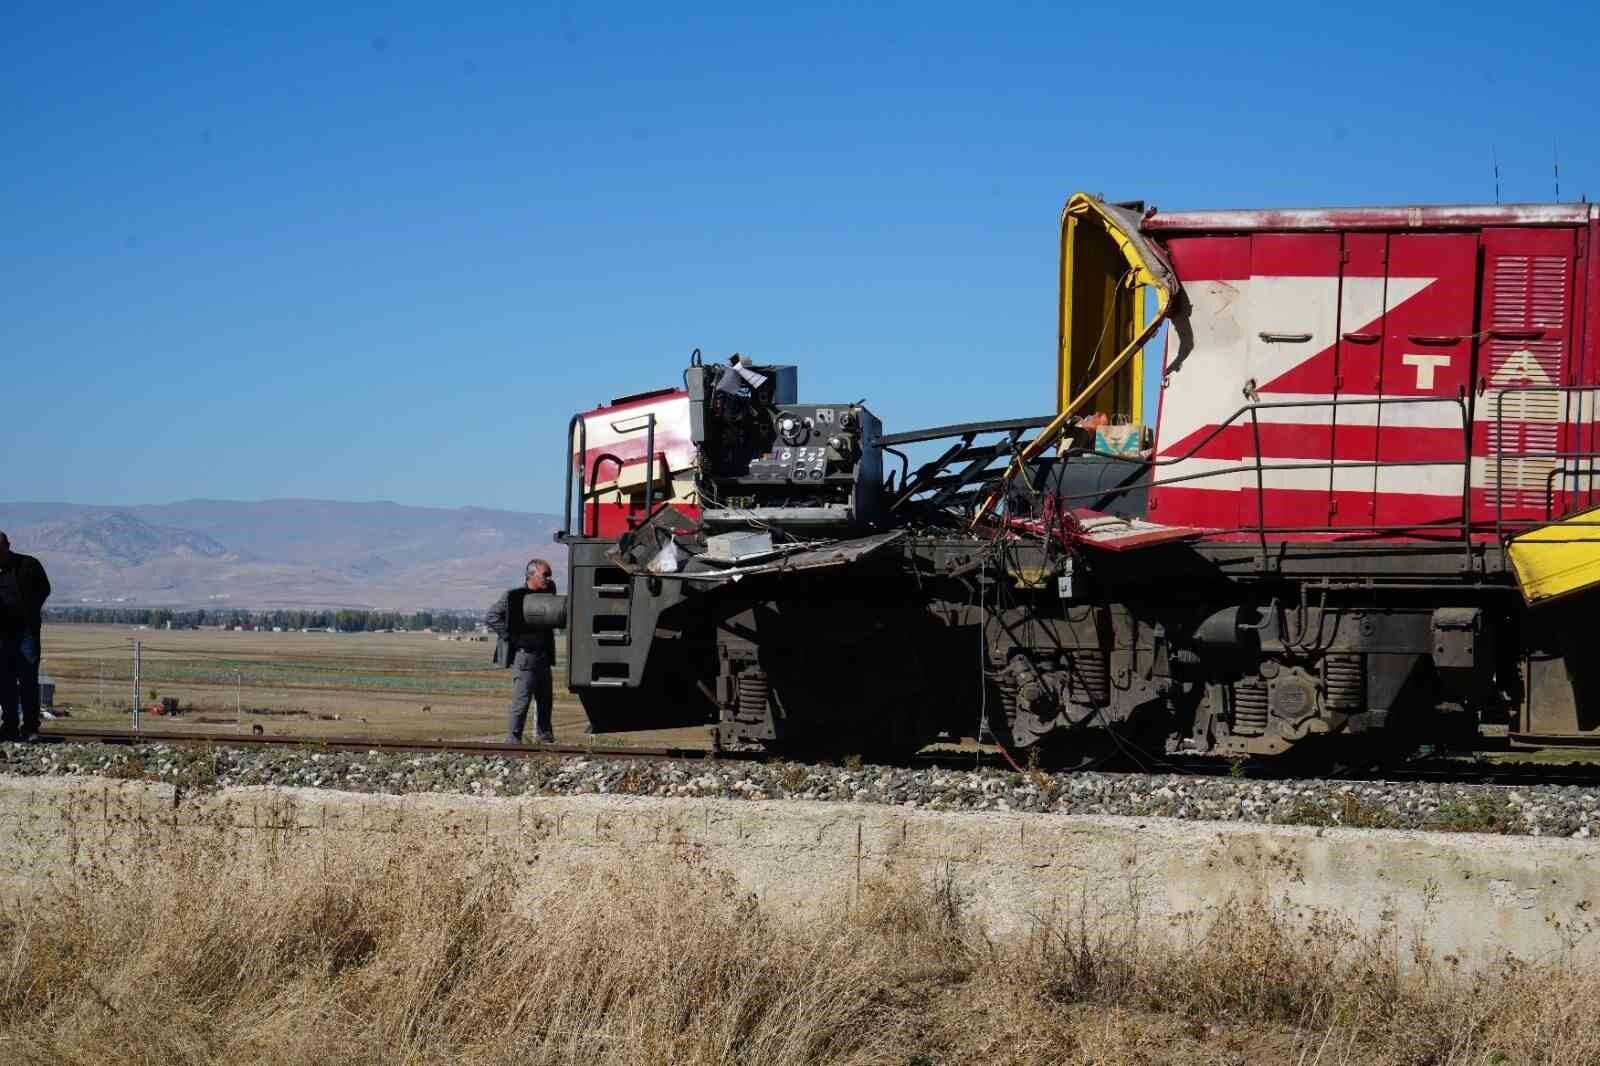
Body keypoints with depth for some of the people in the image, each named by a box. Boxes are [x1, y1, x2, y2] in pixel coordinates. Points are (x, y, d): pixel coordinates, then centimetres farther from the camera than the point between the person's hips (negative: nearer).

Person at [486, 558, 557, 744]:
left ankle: (546, 739, 23)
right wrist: (512, 637, -15)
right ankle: (513, 741, -6)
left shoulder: (548, 592, 10)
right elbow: (491, 617, -13)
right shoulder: (514, 596, -10)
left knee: (545, 700, 13)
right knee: (521, 701, -9)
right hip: (524, 655, -7)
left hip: (543, 657, 7)